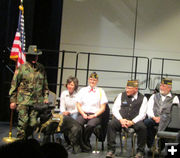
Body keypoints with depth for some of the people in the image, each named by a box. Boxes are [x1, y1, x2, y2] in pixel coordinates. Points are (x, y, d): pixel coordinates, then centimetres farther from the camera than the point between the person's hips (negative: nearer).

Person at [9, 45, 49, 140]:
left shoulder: (41, 69, 11)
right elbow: (14, 85, 1)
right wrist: (13, 100, -1)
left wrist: (45, 97, 13)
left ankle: (26, 139, 21)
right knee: (23, 122, -7)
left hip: (37, 102, 4)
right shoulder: (21, 68, -1)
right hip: (23, 101, -4)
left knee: (33, 123, 3)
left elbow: (45, 85, 20)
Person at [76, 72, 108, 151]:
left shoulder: (100, 91, 12)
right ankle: (87, 144, -17)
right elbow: (78, 105, 13)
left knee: (91, 125, -36)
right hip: (83, 113, 2)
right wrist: (83, 114, -4)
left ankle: (84, 143, -14)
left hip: (95, 115, -2)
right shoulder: (83, 90, 18)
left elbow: (103, 107, 6)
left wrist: (94, 115, -8)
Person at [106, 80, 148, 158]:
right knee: (111, 124, -29)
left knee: (142, 127, -33)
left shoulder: (143, 98, 7)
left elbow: (142, 114, -1)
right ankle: (111, 150, -20)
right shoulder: (121, 95, 12)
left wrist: (132, 122, -17)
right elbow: (114, 109, 6)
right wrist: (121, 119, -11)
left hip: (135, 121, -1)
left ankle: (140, 151, -15)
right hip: (121, 119, 1)